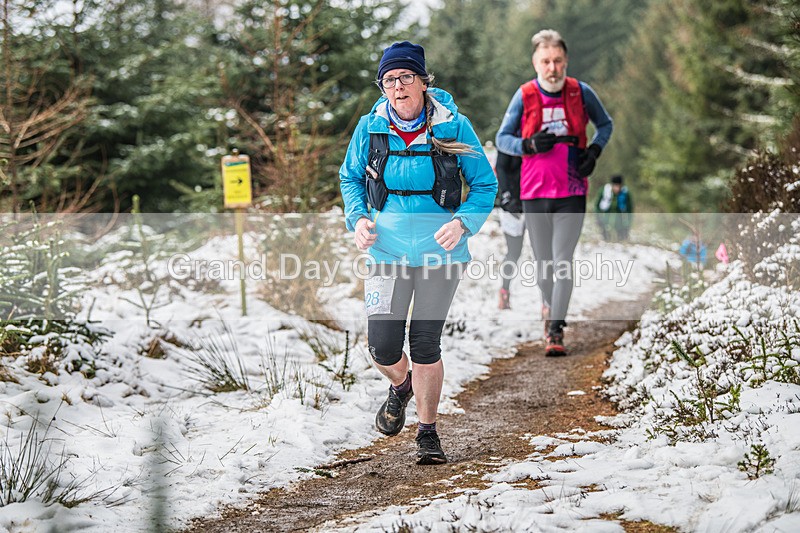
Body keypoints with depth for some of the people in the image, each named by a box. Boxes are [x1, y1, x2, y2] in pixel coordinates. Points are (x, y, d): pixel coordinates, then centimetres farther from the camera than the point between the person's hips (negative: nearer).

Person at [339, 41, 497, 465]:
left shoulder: (453, 126, -7)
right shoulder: (370, 127, -3)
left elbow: (485, 184, 0)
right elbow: (350, 177, 13)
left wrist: (462, 222, -17)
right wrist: (358, 217, -6)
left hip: (440, 252, -1)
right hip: (387, 252, 1)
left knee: (425, 345, 0)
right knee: (383, 346, -7)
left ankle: (427, 431, 21)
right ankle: (401, 386, 31)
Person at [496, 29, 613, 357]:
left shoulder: (581, 93, 0)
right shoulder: (524, 96, -2)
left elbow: (605, 125, 17)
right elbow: (502, 138, 6)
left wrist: (593, 151, -2)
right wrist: (529, 145, -13)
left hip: (571, 194, -1)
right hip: (534, 193, 1)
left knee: (563, 260, -11)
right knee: (543, 262, 9)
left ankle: (556, 331, -10)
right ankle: (549, 303, 39)